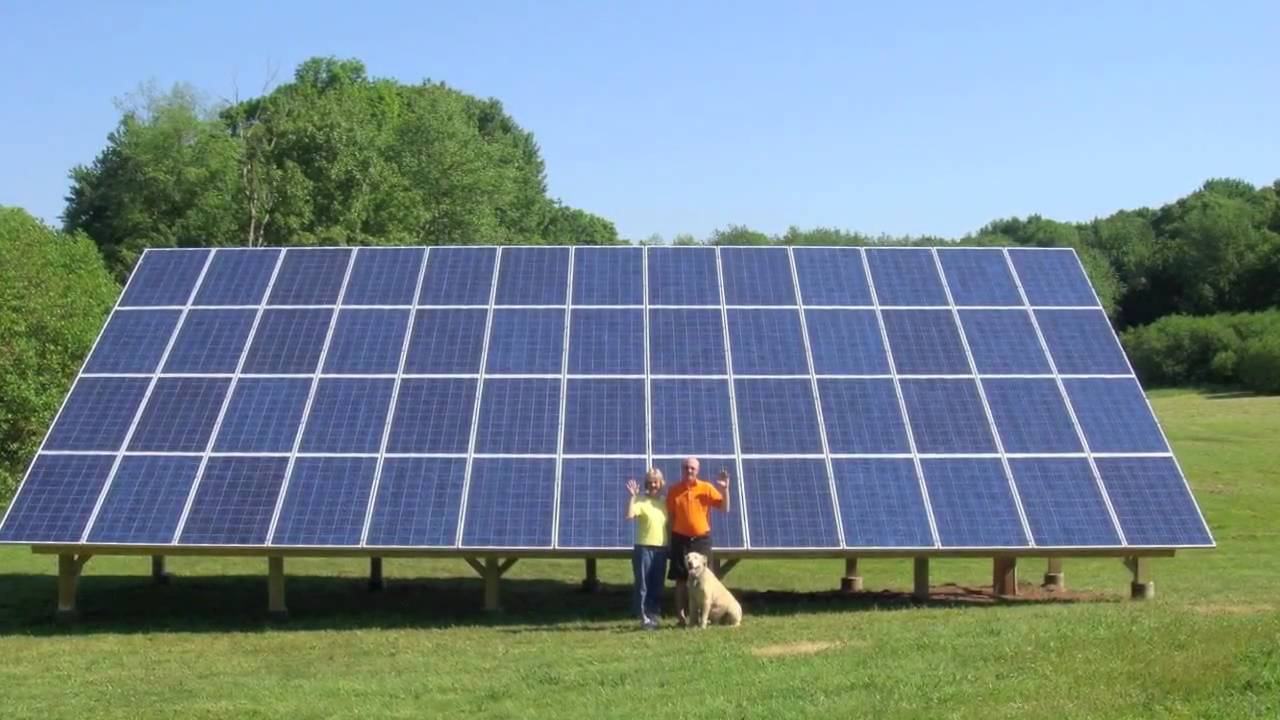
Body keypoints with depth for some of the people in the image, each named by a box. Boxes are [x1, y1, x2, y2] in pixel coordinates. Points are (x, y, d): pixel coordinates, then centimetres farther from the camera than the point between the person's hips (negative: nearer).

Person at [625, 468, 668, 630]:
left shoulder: (664, 503, 11)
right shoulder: (641, 500, -5)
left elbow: (669, 525, 16)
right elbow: (630, 515, -23)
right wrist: (633, 496, -25)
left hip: (661, 549, 5)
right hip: (644, 548, -5)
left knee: (657, 585, 9)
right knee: (643, 584, -2)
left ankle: (654, 615, 17)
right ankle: (644, 617, 1)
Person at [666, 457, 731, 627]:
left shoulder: (706, 488, 1)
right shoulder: (674, 491, 2)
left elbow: (724, 508, 0)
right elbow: (670, 517, 5)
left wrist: (725, 489, -13)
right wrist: (669, 541, 2)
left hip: (701, 539, 0)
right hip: (681, 539, 0)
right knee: (681, 580, 2)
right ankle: (682, 616, 7)